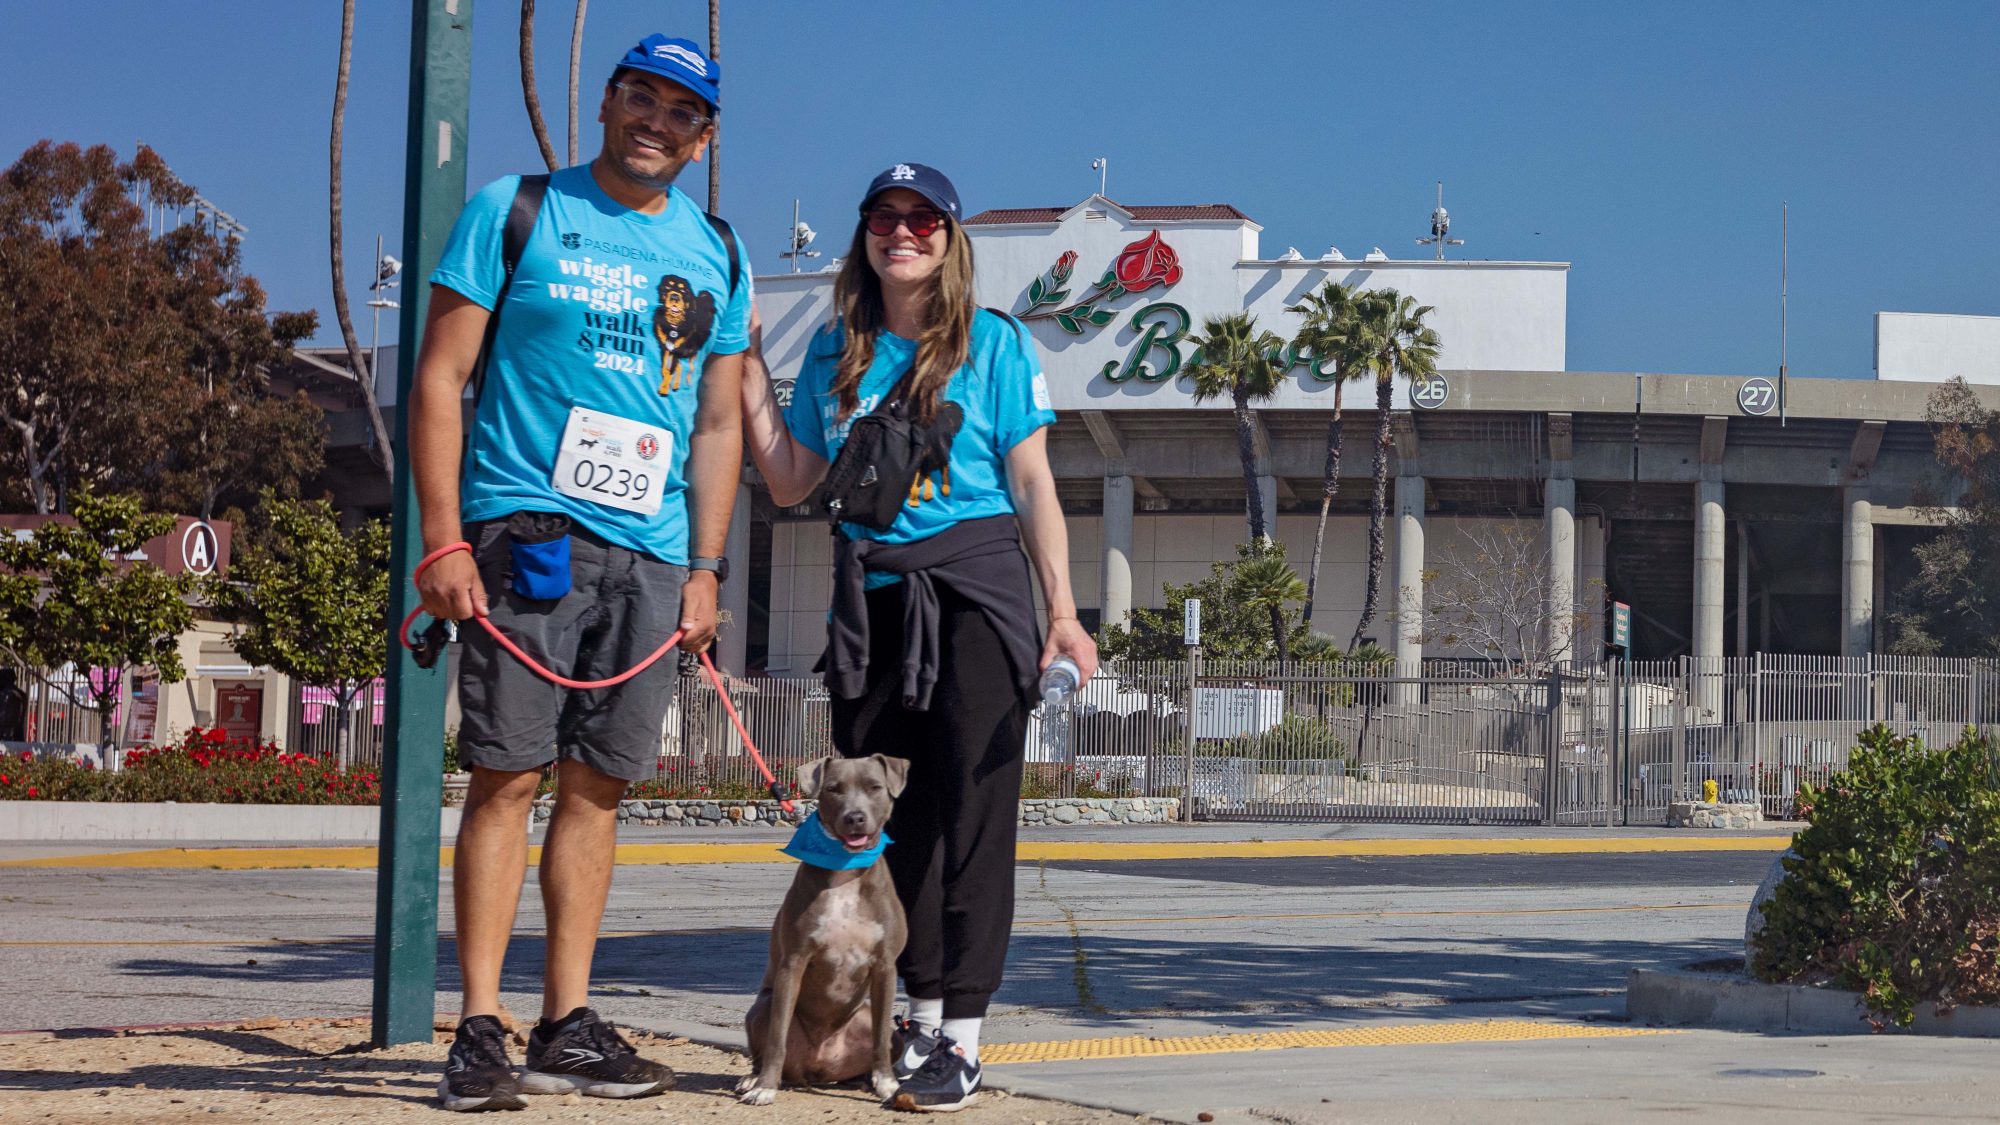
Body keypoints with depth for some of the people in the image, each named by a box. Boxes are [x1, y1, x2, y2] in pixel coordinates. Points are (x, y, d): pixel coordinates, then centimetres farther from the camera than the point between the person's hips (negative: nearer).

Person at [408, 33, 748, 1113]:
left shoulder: (717, 255, 15)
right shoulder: (514, 212, 3)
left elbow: (718, 425, 19)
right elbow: (440, 378, -1)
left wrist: (705, 569, 9)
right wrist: (443, 538, -9)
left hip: (649, 552, 4)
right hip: (525, 530, -4)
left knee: (598, 784, 5)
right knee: (508, 774, -8)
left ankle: (567, 1026, 10)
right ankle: (479, 1032, -6)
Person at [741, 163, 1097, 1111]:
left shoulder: (994, 343, 2)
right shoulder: (834, 352, 12)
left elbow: (1032, 484, 0)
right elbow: (791, 483, 14)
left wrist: (1061, 612, -7)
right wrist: (745, 367, 9)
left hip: (974, 588, -4)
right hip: (869, 597, 4)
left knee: (970, 808, -6)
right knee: (881, 810, 6)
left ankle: (962, 1034, -5)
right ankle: (920, 1012, 17)